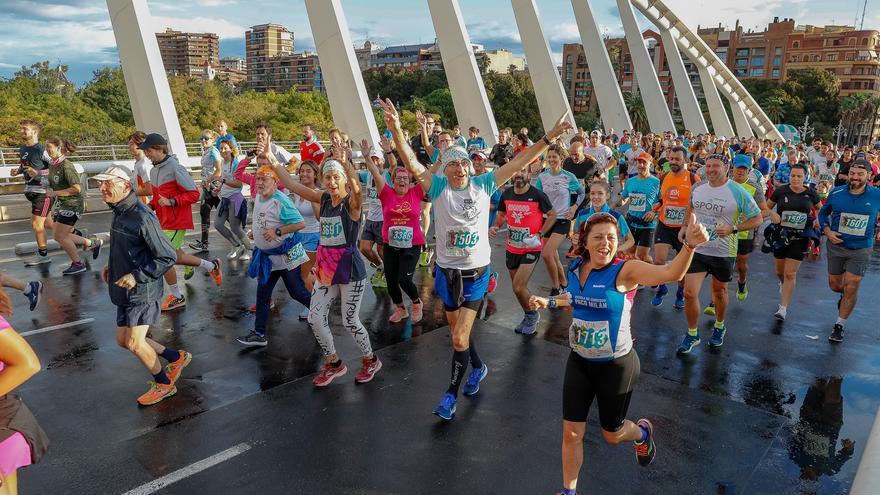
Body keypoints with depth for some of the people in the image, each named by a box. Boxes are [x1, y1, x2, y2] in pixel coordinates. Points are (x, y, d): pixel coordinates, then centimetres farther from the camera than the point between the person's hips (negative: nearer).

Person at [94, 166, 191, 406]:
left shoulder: (142, 217, -22)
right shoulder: (119, 213, 7)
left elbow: (168, 257, -19)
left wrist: (137, 275, -21)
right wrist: (111, 265, 12)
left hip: (142, 290, -9)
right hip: (125, 290, 9)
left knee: (134, 343, -5)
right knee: (123, 340, 14)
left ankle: (164, 383, 18)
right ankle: (177, 358, 29)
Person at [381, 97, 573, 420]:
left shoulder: (483, 185, -5)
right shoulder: (438, 187, -7)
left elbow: (518, 163, -6)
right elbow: (411, 164, -20)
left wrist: (548, 137, -12)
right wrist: (396, 130, -35)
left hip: (476, 271, -2)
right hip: (446, 269, 2)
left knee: (460, 337, -4)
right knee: (457, 329, 20)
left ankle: (452, 392, 16)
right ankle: (477, 366, 48)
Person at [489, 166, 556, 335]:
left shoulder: (538, 195, -14)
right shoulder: (506, 194, 0)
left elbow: (552, 215, -3)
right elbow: (501, 215, 15)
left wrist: (540, 235, -14)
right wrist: (495, 226, -5)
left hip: (531, 249, -5)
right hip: (512, 248, 6)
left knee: (518, 287, -13)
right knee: (518, 287, 16)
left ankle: (532, 315, 15)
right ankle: (529, 317, 38)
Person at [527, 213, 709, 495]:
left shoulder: (625, 270, -22)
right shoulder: (575, 268, -4)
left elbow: (671, 273, -40)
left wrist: (689, 244, -57)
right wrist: (549, 302, 7)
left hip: (616, 365, -4)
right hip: (579, 362, 4)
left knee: (612, 434, 17)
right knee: (571, 433, 9)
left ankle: (642, 433, 53)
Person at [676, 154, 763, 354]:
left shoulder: (737, 192, -14)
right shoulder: (697, 188, -1)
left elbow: (757, 218, -8)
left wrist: (733, 229, -22)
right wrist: (686, 226, 7)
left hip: (723, 252, -2)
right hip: (697, 248, 2)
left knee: (719, 291, 19)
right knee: (689, 293, -5)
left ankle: (719, 327, 45)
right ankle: (692, 334, 16)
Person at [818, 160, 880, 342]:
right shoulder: (836, 193, -7)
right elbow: (823, 212, 7)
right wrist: (827, 231, -8)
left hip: (861, 250, -2)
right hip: (836, 246, 2)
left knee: (851, 288, -4)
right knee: (835, 285, 13)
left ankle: (839, 326, 12)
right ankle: (845, 295, 51)